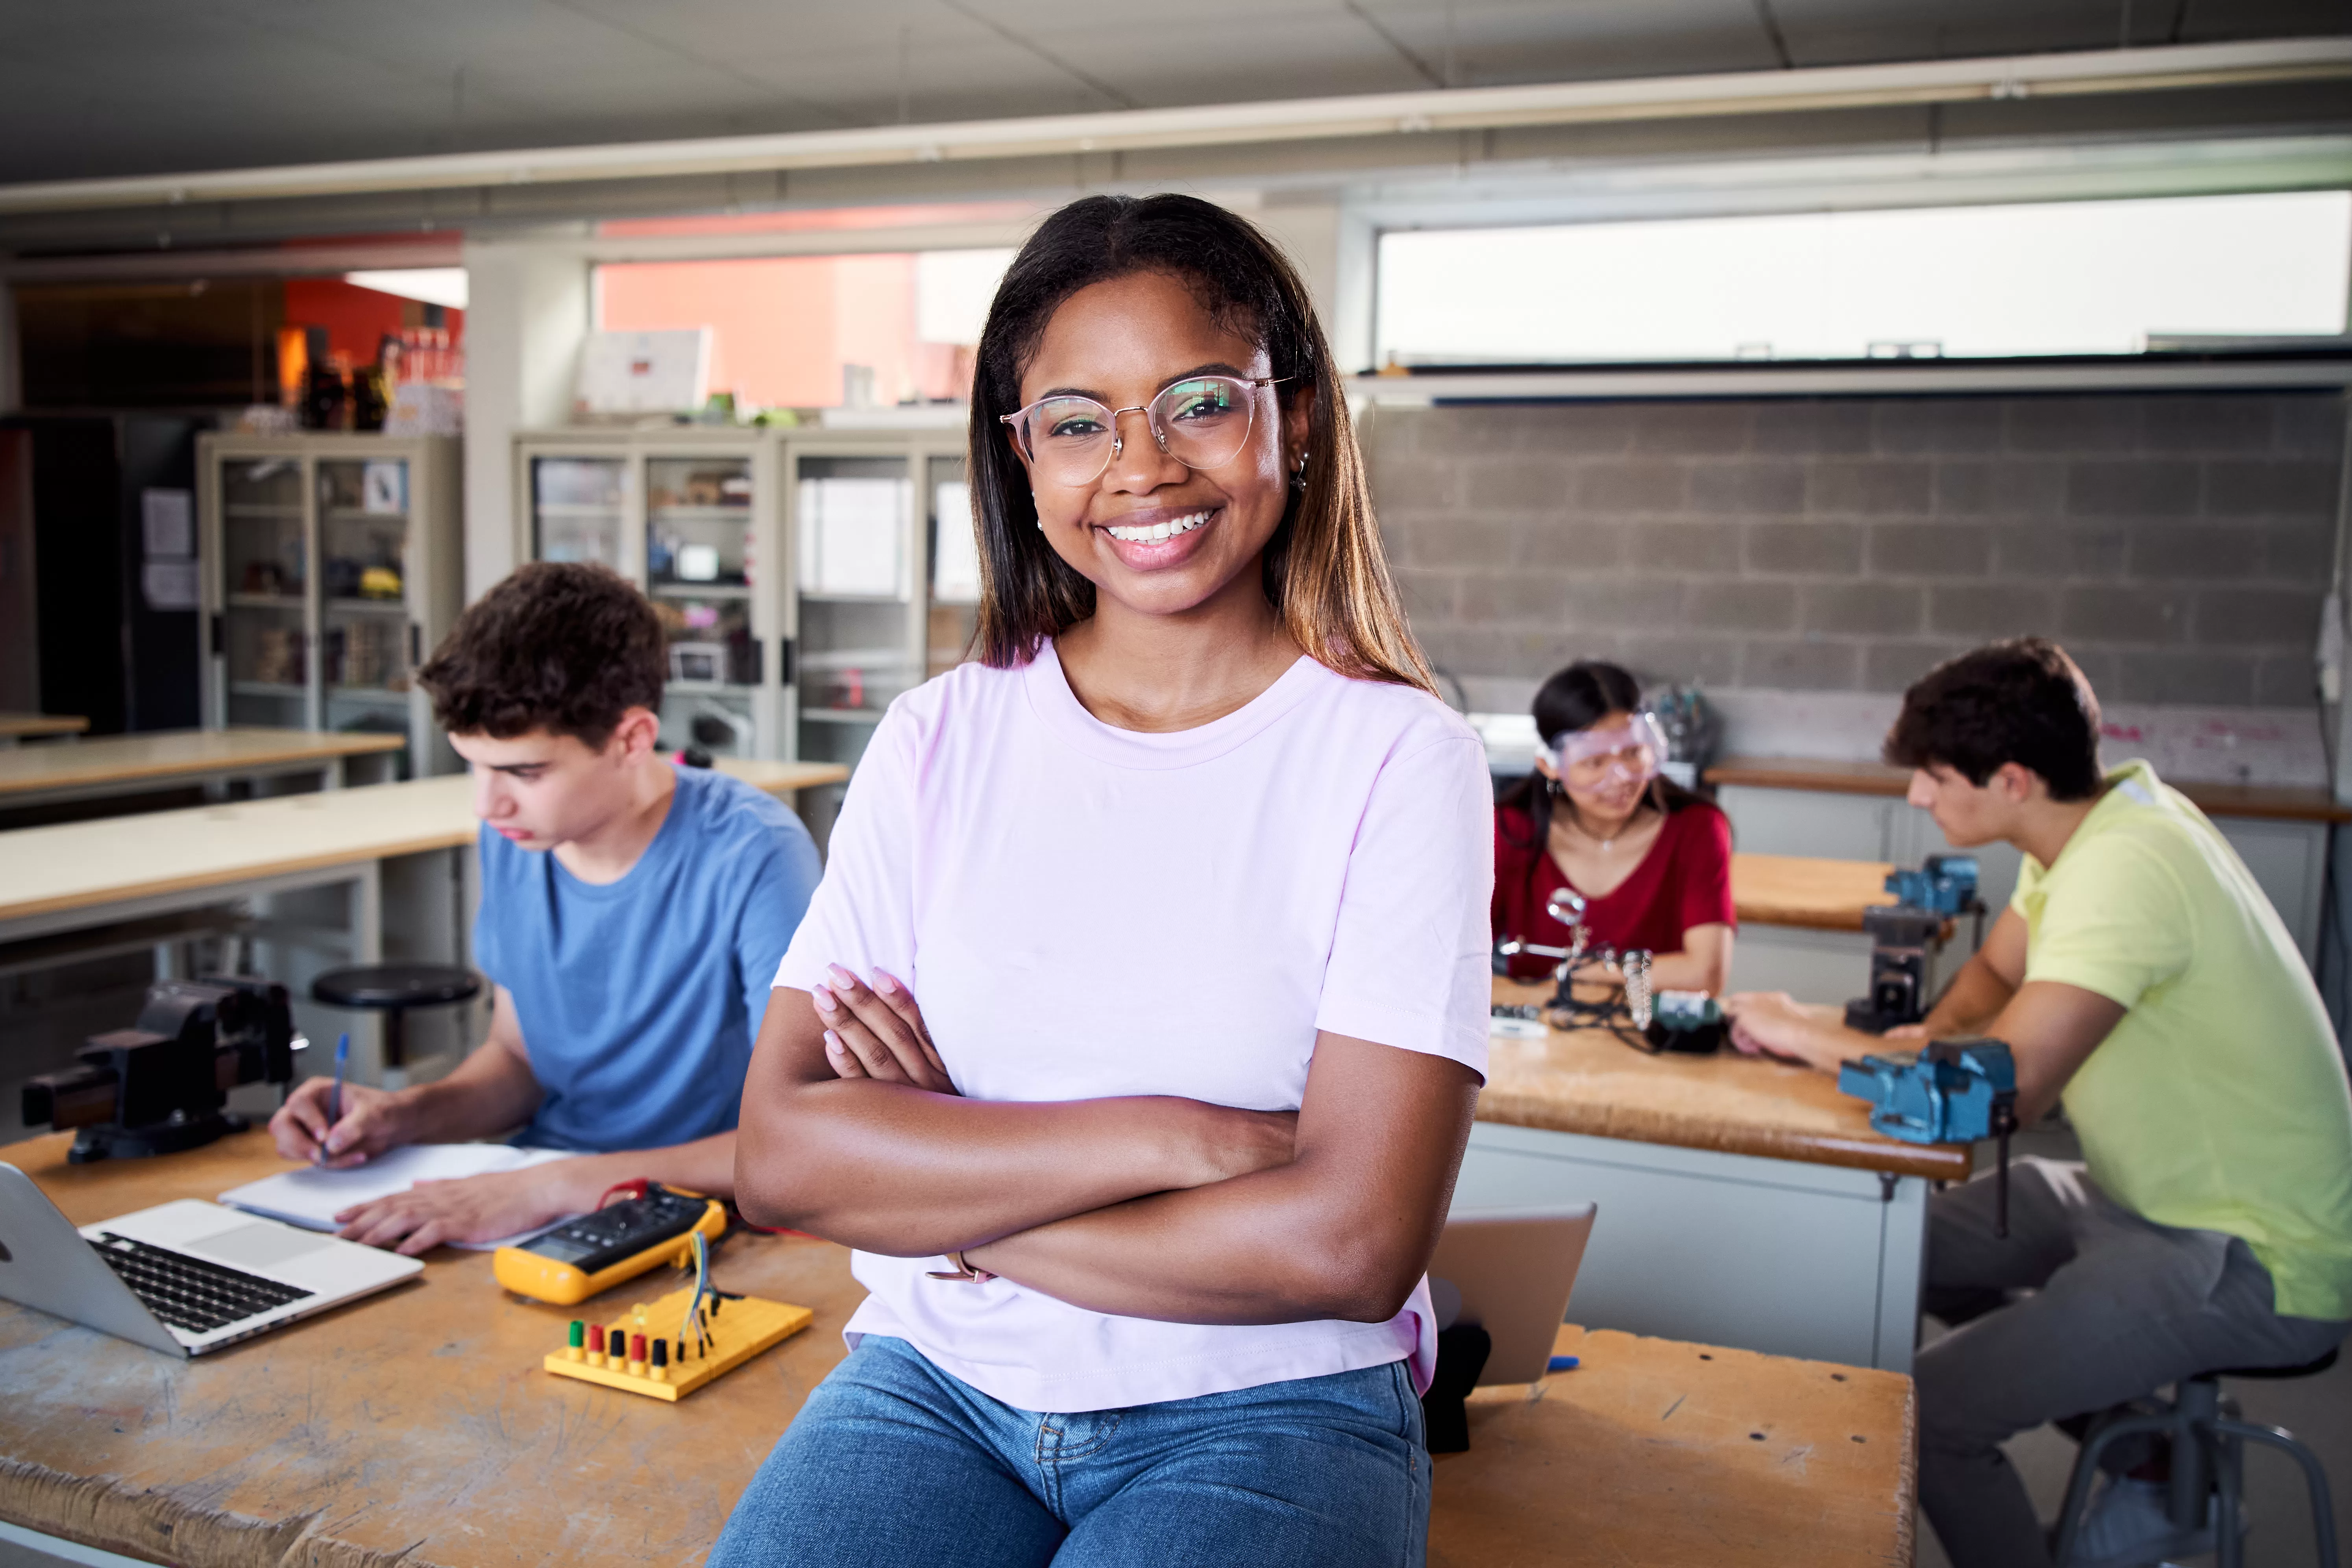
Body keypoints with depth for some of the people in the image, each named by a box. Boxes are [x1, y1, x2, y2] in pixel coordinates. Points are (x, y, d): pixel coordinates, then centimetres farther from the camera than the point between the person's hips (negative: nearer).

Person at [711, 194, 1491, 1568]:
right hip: (938, 1380, 3)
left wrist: (943, 1194, -9)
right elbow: (781, 1153, -7)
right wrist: (1174, 1137, -17)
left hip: (1271, 1409, -2)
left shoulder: (1398, 756, -7)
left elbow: (1354, 1243, -15)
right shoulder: (941, 740, 2)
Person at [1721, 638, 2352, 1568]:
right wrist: (1932, 1037, -6)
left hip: (2250, 1258, -10)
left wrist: (1811, 1036, -21)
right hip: (2157, 1194, 10)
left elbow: (2009, 1086, -34)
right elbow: (1996, 971, 15)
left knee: (1925, 1415, -17)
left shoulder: (2123, 871, -28)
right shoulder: (2102, 814, 1)